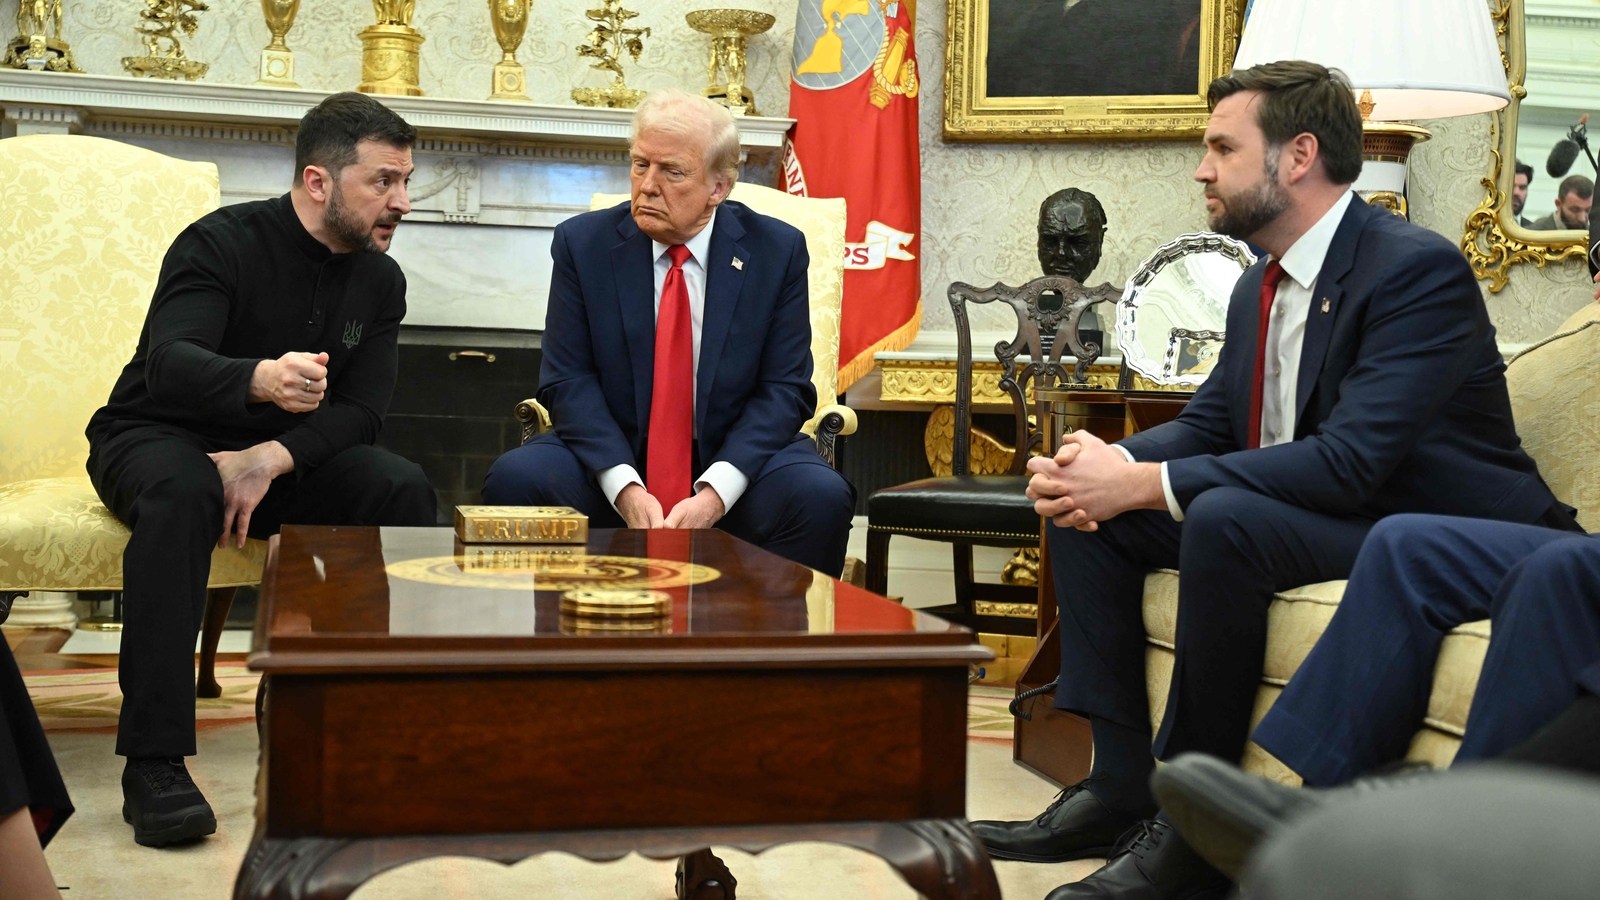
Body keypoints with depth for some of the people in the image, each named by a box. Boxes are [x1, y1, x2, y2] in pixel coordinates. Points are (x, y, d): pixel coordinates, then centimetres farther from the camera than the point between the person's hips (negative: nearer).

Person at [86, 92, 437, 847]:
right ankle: (154, 763, -38)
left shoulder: (379, 280, 1)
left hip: (286, 452, 5)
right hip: (158, 438, -4)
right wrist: (262, 381, -56)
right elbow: (168, 365, -33)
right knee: (182, 492, -39)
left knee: (402, 489, -21)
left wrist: (272, 458, -26)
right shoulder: (222, 243, -17)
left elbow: (362, 410, -6)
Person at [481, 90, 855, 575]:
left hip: (734, 462, -1)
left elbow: (785, 389, -4)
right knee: (514, 478, -26)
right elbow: (568, 380, -4)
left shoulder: (778, 250, -2)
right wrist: (626, 489, -21)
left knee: (821, 498, -30)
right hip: (612, 459, 1)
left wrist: (715, 493, -20)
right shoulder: (583, 242, 0)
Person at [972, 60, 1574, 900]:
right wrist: (1109, 464, -12)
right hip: (1308, 512, 9)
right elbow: (1206, 421, 12)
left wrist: (1143, 483, -29)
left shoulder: (1418, 268, -20)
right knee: (1083, 506, 0)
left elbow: (1349, 461, -30)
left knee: (1223, 518, -35)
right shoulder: (1261, 285, 8)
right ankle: (1120, 784, -3)